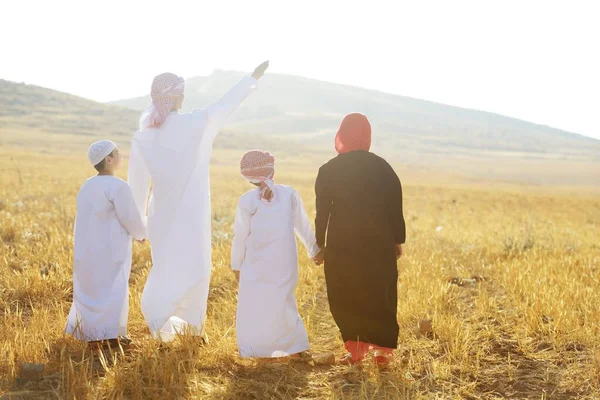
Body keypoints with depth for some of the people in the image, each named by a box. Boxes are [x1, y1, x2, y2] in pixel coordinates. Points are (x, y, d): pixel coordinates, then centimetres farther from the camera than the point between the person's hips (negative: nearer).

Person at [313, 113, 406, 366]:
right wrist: (397, 241, 9)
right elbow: (395, 209, 1)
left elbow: (322, 212, -1)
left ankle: (356, 348, 3)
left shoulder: (328, 170, -2)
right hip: (378, 244, 1)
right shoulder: (382, 168, 1)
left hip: (341, 245, -1)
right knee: (380, 296, 8)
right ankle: (382, 349, 5)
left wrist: (320, 246, 6)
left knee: (344, 298, 8)